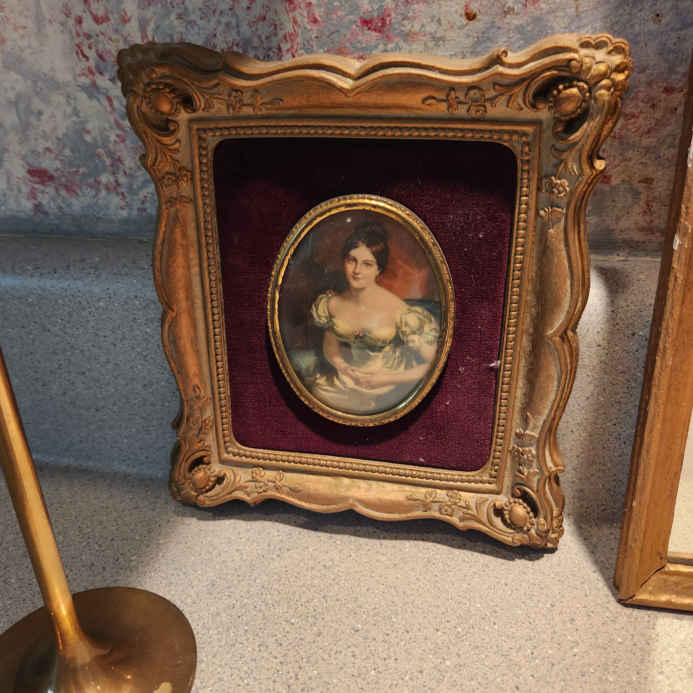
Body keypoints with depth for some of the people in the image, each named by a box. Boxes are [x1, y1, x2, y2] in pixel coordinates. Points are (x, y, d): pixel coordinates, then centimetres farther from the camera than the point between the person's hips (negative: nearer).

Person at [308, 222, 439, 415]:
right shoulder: (332, 304, -5)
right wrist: (340, 365, -8)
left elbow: (428, 364, -16)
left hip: (386, 391, -5)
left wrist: (386, 379, -19)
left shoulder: (400, 312, -22)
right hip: (346, 381, 5)